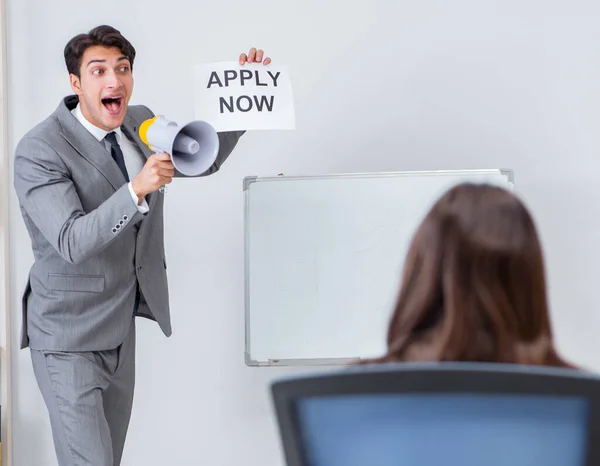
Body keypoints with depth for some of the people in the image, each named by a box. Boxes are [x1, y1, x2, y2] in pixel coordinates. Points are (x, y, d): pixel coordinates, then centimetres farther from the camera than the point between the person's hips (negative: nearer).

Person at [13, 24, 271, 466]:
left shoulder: (139, 122, 3)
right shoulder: (40, 149, -19)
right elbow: (73, 242, -29)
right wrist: (137, 190, -40)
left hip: (120, 330, 8)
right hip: (69, 338, -7)